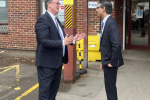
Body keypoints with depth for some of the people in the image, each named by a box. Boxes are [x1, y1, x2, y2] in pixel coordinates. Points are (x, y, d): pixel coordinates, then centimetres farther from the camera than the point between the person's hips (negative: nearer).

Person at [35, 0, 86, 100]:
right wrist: (63, 42, -32)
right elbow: (44, 41, -25)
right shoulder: (43, 20, -15)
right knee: (45, 90, 0)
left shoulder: (56, 20, 14)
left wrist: (73, 39, 6)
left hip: (57, 61, 9)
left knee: (54, 88, 19)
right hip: (47, 62, -9)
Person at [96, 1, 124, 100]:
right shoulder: (105, 22, 10)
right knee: (109, 86, 18)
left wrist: (112, 62, -21)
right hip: (107, 61, 9)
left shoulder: (111, 23, -20)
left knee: (110, 87, 1)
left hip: (111, 63, -9)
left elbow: (116, 44, -27)